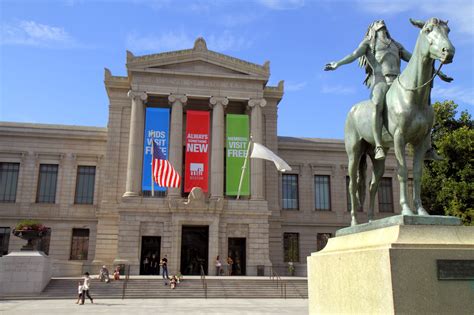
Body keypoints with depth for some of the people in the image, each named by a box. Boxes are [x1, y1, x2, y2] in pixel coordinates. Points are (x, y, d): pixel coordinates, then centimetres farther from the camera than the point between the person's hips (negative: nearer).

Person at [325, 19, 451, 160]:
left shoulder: (396, 45, 34)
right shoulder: (369, 41, 23)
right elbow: (354, 55, 5)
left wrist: (439, 72, 28)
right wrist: (337, 64, -15)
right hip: (380, 80, -5)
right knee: (378, 106, -37)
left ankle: (427, 149, -5)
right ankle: (378, 147, -42)